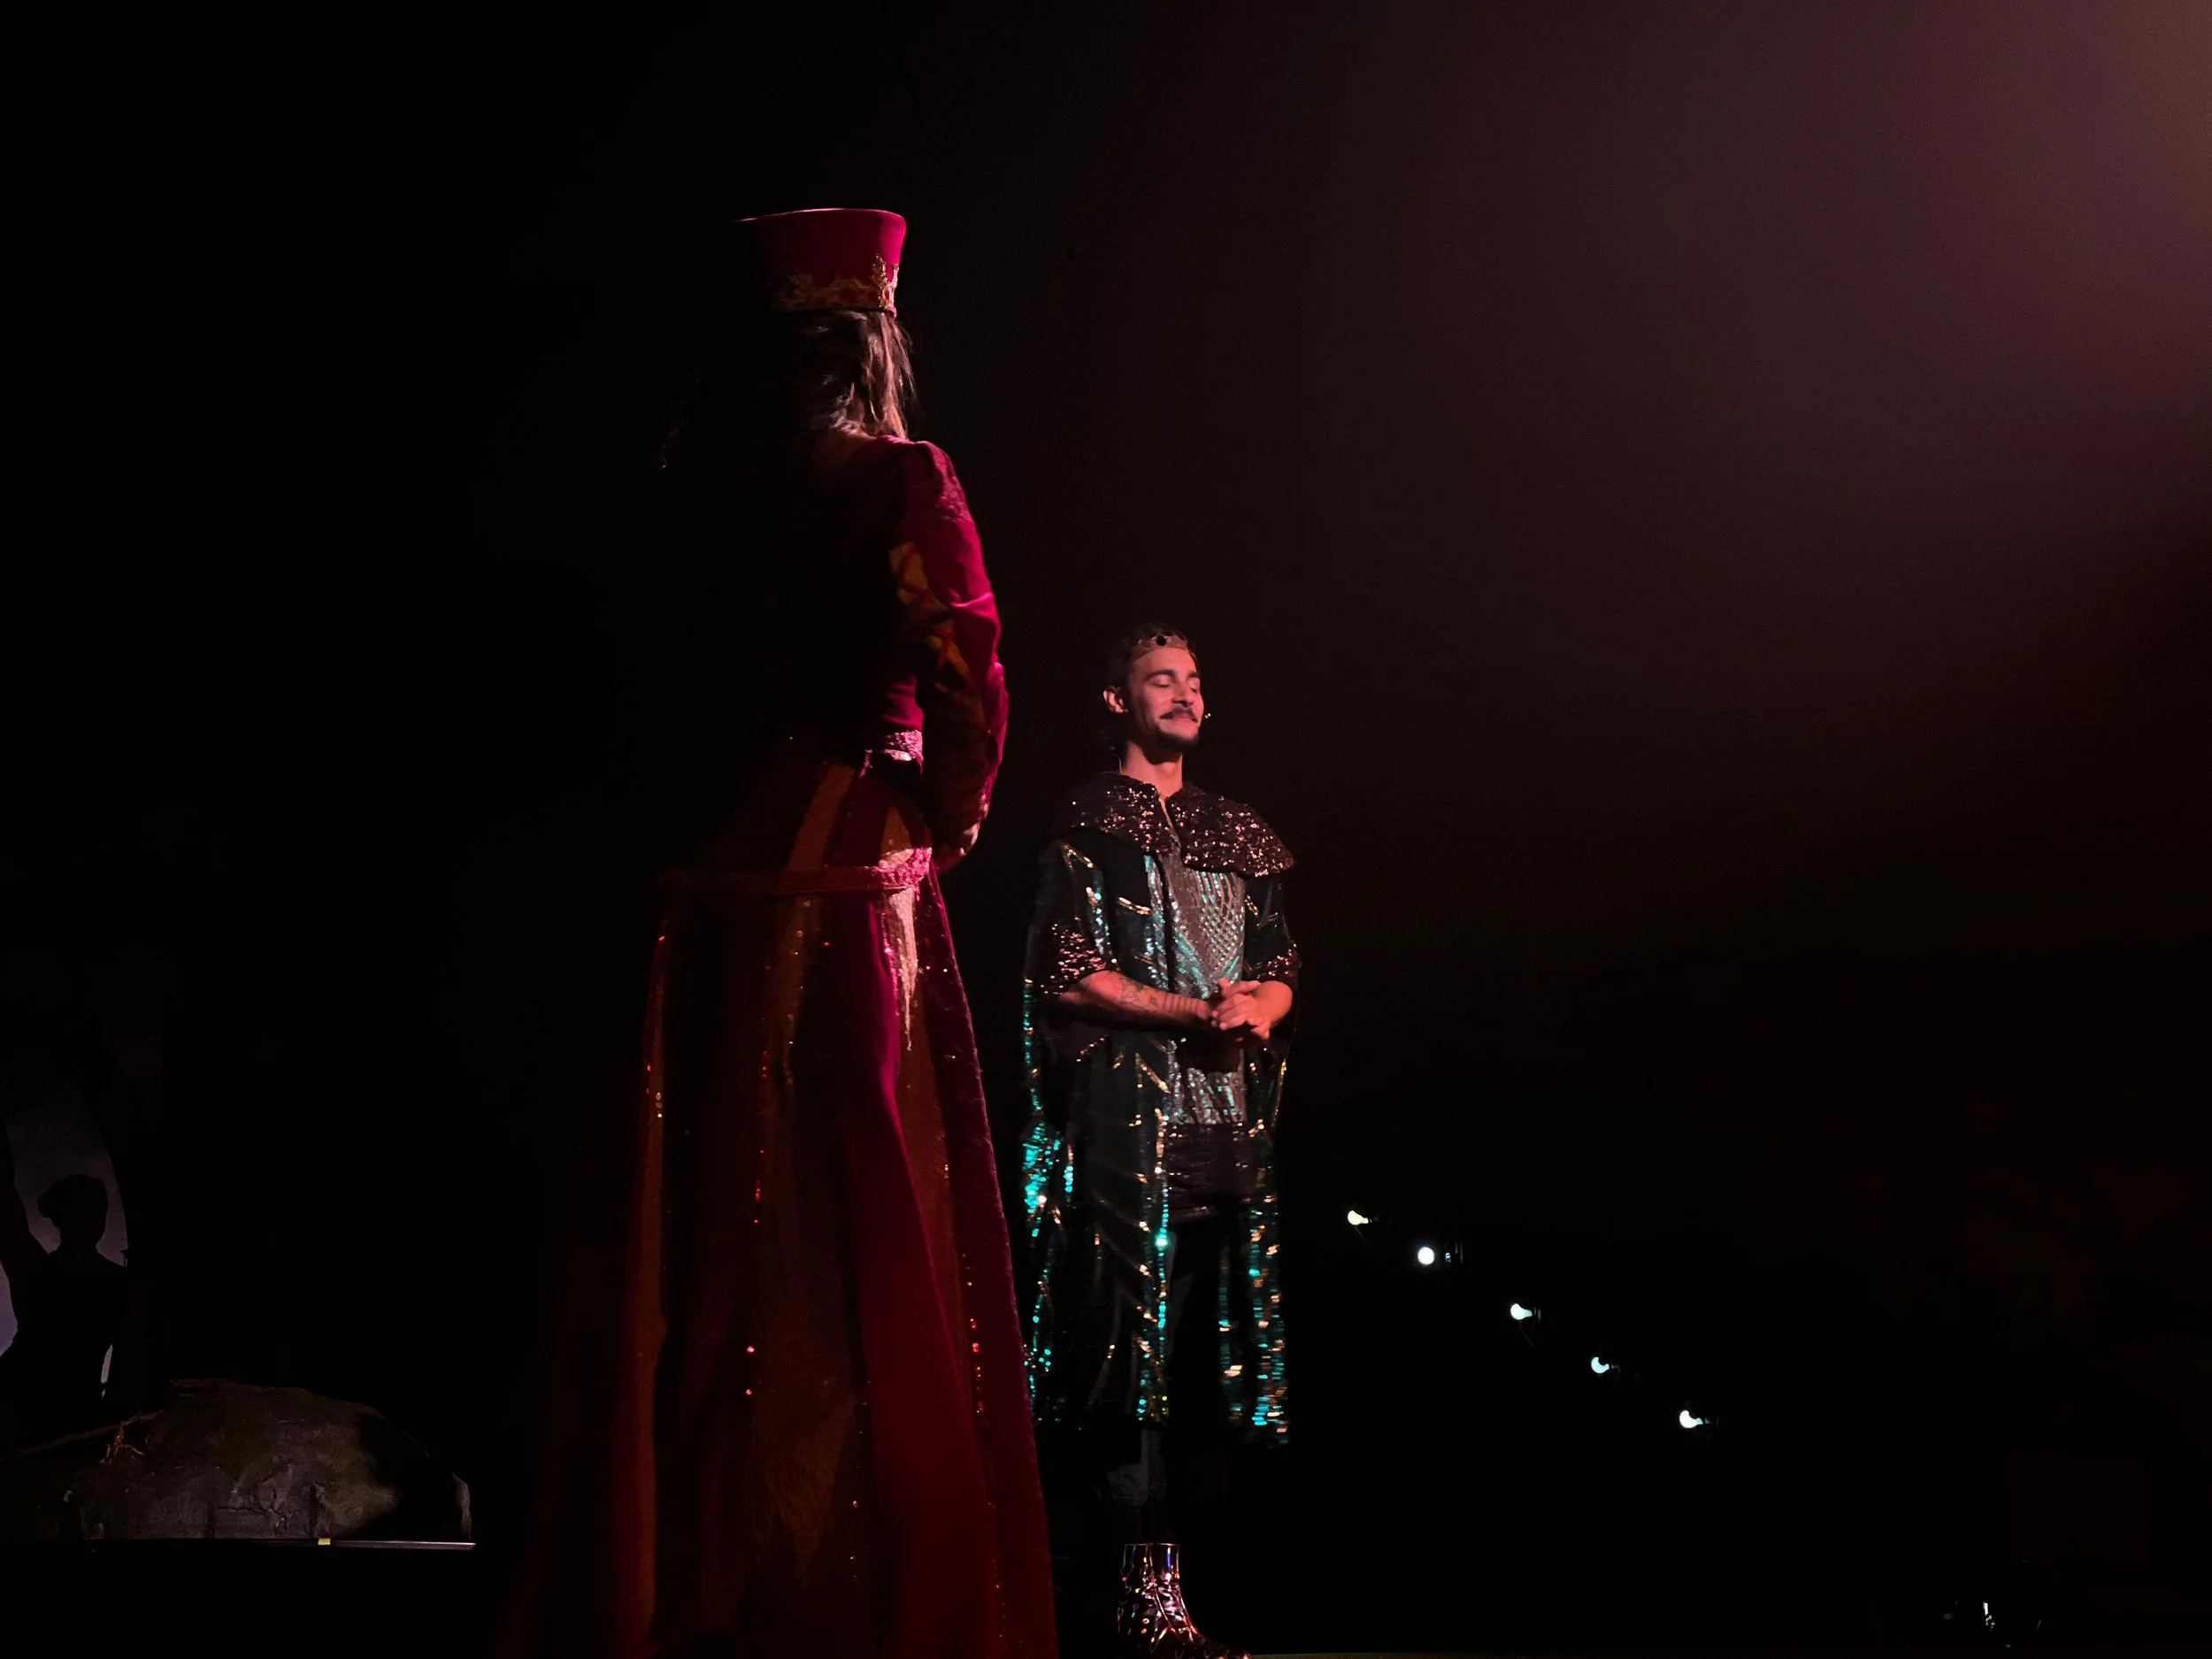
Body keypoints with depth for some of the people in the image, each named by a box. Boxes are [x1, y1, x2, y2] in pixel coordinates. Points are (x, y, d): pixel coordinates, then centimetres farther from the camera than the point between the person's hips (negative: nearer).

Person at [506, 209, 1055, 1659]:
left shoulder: (705, 488, 9)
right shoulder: (897, 479, -5)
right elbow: (963, 683, -15)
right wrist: (949, 820, -1)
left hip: (706, 910, 5)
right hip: (852, 902, -5)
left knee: (703, 1260, 11)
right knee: (866, 1262, 3)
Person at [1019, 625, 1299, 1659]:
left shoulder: (1237, 835, 19)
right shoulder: (1088, 825, 1)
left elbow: (1281, 966, 17)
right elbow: (1066, 973, -7)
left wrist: (1256, 1011, -6)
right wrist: (1194, 1011, -15)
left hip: (1229, 1114, 6)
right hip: (1130, 1115, -6)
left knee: (1208, 1342, 4)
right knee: (1135, 1339, -7)